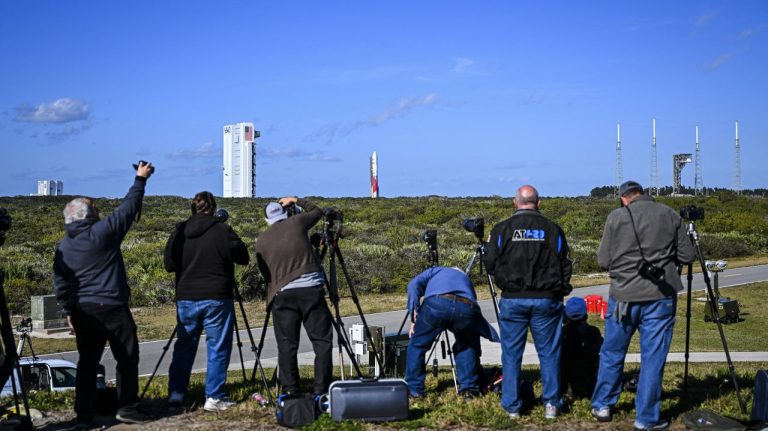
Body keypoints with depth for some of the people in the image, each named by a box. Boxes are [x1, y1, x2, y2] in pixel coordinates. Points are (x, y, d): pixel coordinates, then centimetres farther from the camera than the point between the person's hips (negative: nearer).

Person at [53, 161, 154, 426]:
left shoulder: (62, 247, 8)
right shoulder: (102, 232, -8)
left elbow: (60, 285, 9)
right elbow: (128, 208, -2)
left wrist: (69, 311, 16)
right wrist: (141, 179, 8)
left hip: (82, 311, 6)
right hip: (111, 307, -6)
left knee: (87, 362, 10)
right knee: (127, 358, 5)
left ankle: (84, 414, 9)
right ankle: (127, 408, 4)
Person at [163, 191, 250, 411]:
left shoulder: (180, 231, 2)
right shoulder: (222, 230, -10)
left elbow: (169, 264, 7)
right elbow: (243, 257, -4)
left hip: (185, 299, 4)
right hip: (216, 299, -4)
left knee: (184, 346, 14)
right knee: (218, 348, 2)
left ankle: (176, 393, 15)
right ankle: (214, 397, 1)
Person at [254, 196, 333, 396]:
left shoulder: (262, 240, 11)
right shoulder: (296, 222, 8)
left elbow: (263, 270, 17)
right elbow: (317, 212, 26)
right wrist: (297, 200, 36)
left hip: (282, 294, 1)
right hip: (311, 288, -1)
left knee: (286, 345, 5)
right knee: (322, 340, 2)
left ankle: (290, 390, 3)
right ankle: (321, 389, -2)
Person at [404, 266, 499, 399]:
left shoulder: (435, 271, 39)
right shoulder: (465, 279, 44)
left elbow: (414, 285, 16)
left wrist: (414, 316, 9)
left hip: (436, 303, -2)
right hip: (467, 307, 3)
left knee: (417, 345, 19)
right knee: (466, 346, 31)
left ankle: (413, 390, 20)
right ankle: (469, 388, 25)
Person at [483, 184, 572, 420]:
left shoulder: (502, 229, -3)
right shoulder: (553, 229, 1)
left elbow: (490, 263, -1)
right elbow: (565, 265, 3)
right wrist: (560, 290, 15)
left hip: (512, 300, 0)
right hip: (547, 300, 1)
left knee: (511, 354, 8)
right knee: (549, 352, 9)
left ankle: (512, 406, 12)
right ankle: (551, 403, 11)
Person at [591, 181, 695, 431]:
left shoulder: (616, 217, -3)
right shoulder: (670, 215, 1)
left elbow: (603, 261, -2)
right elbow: (687, 256, 3)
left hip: (624, 296, 0)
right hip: (661, 297, 0)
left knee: (612, 354, 15)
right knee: (653, 358, 5)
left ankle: (602, 406, 26)